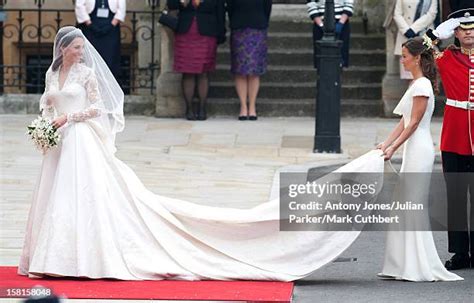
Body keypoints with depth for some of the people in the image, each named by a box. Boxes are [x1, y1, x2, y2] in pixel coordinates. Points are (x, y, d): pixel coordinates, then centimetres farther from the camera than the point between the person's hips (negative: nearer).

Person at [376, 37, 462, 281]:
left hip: (419, 150, -10)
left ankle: (420, 267, -5)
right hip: (413, 151, 10)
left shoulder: (422, 85, -13)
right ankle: (403, 265, 11)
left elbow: (414, 123, -16)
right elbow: (404, 122, 16)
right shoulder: (416, 84, 17)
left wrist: (394, 148, -17)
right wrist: (386, 144, 9)